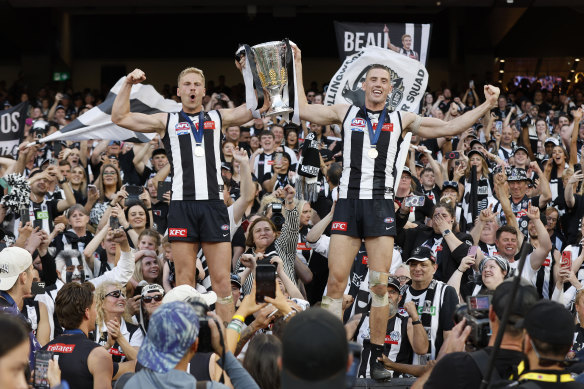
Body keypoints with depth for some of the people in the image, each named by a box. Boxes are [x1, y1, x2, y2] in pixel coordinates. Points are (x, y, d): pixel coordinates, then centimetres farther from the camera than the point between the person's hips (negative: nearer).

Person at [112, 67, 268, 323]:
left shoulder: (218, 118, 16)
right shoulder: (167, 122, 13)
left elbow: (261, 105, 13)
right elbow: (119, 117, 10)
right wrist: (128, 84, 0)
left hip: (213, 204, 1)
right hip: (182, 204, -1)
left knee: (222, 280, -2)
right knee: (184, 281, 1)